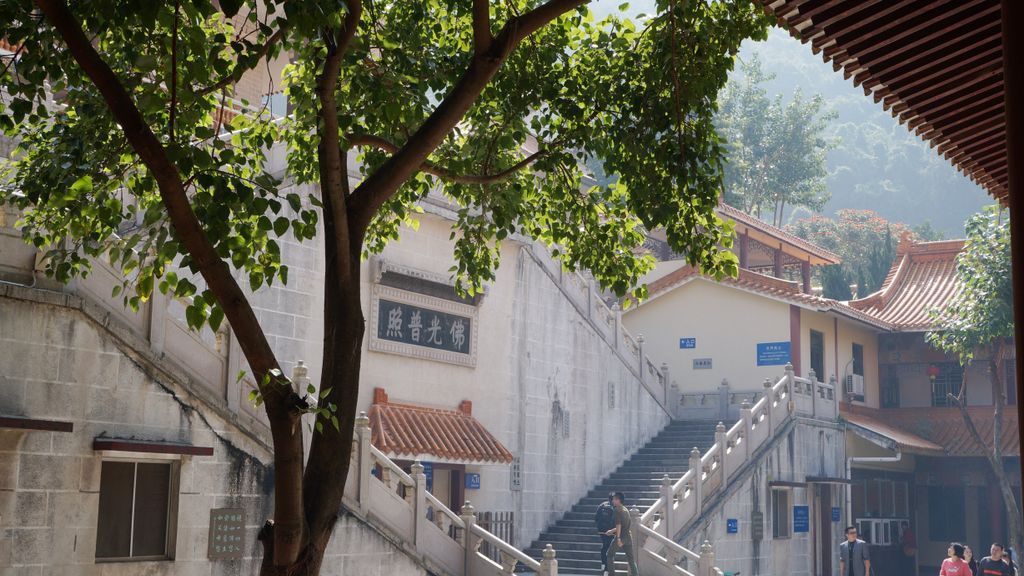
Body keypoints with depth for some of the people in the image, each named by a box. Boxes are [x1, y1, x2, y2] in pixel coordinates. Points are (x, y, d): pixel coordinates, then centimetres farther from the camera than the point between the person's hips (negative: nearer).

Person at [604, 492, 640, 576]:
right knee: (631, 558, 8)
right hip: (628, 537, 7)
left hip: (621, 537, -7)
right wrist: (612, 531, 31)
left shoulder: (618, 510, -10)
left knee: (610, 554, 10)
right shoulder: (626, 510, 16)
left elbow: (618, 524, -19)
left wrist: (618, 538, -23)